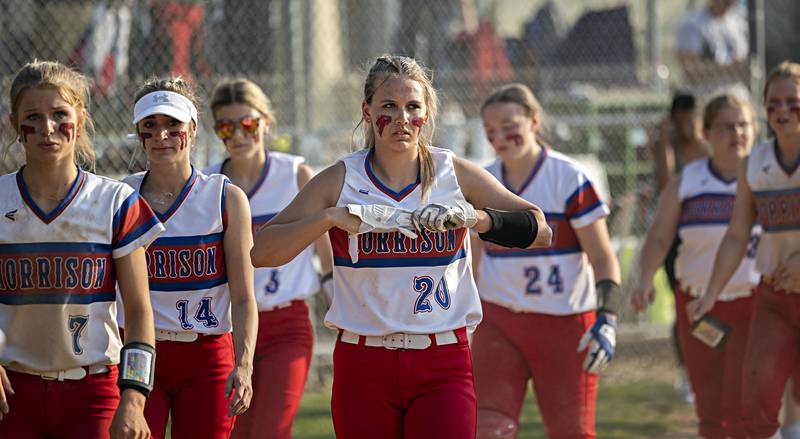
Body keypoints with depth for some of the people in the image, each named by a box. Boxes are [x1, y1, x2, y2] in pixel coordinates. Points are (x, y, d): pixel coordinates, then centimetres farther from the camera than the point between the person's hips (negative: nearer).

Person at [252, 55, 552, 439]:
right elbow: (261, 252, -7)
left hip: (443, 366, -1)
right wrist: (332, 217, -20)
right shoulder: (341, 180, 2)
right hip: (363, 367, 1)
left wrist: (475, 217, -16)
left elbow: (539, 231, 0)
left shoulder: (455, 174, 4)